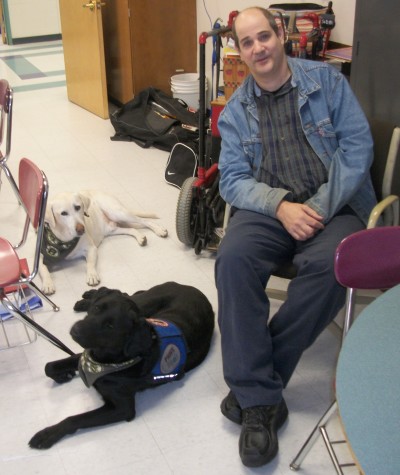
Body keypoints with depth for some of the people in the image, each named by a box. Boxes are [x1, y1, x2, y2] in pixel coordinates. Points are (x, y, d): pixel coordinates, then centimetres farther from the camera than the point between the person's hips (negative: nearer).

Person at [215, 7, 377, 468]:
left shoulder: (327, 80, 6)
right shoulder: (235, 110, 11)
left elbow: (357, 145, -1)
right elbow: (232, 178, 4)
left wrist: (320, 208, -13)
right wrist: (281, 205, -16)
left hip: (334, 206, -1)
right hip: (266, 207, 2)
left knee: (329, 264, -34)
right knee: (233, 258, -30)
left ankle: (253, 382, -20)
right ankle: (259, 398, -24)